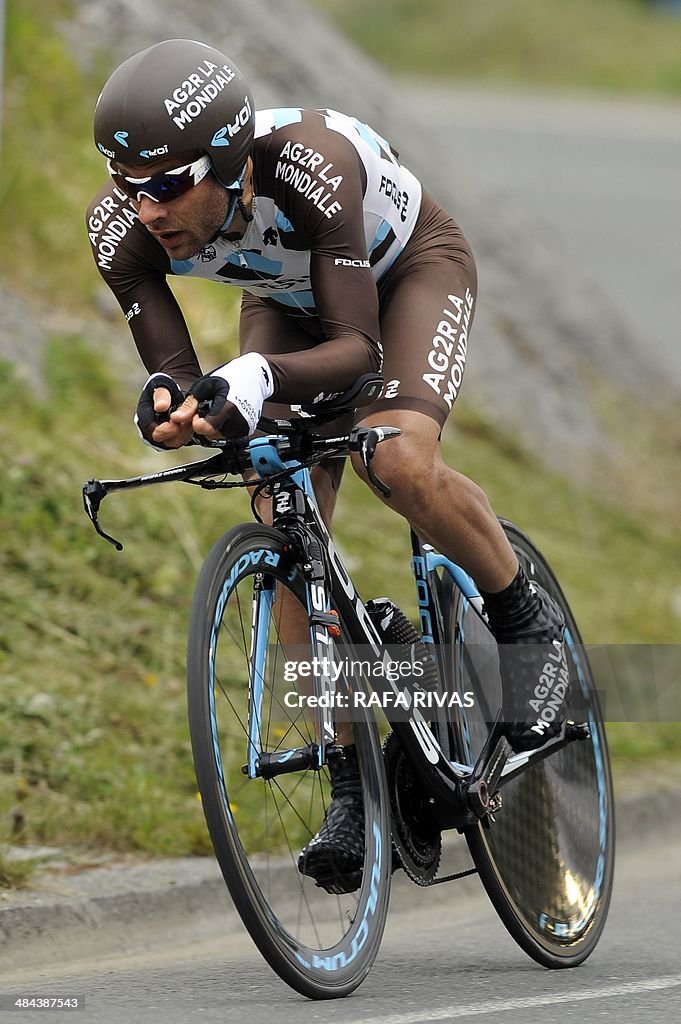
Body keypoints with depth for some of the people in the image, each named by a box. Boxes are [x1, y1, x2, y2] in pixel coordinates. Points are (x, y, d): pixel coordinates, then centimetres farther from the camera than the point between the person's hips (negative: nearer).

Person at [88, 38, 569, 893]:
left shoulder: (311, 161, -43)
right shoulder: (123, 228, -30)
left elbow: (359, 347, -42)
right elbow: (175, 371, -26)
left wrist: (258, 376, -61)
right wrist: (170, 404, -51)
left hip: (408, 268, -4)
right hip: (289, 301, 4)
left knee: (401, 460, -31)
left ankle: (526, 623, -3)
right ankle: (354, 784, 1)